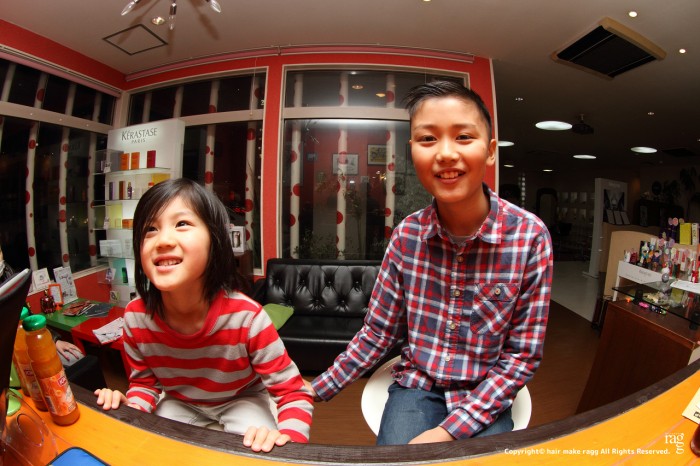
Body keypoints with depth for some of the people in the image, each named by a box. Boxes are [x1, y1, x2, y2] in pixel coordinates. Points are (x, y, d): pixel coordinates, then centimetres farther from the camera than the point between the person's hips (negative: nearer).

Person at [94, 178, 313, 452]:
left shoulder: (247, 317, -35)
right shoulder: (135, 317, -23)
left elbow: (293, 394, -26)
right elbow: (144, 381, -2)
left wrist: (287, 440, -45)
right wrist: (131, 410, -23)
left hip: (241, 401, -3)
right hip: (179, 402, 4)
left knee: (255, 454, -27)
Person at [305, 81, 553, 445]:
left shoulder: (530, 236, -16)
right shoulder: (406, 235, -10)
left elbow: (523, 355, -11)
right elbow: (377, 333, -1)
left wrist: (449, 431, -17)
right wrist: (319, 389, -1)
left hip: (485, 398, 0)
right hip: (416, 386, 1)